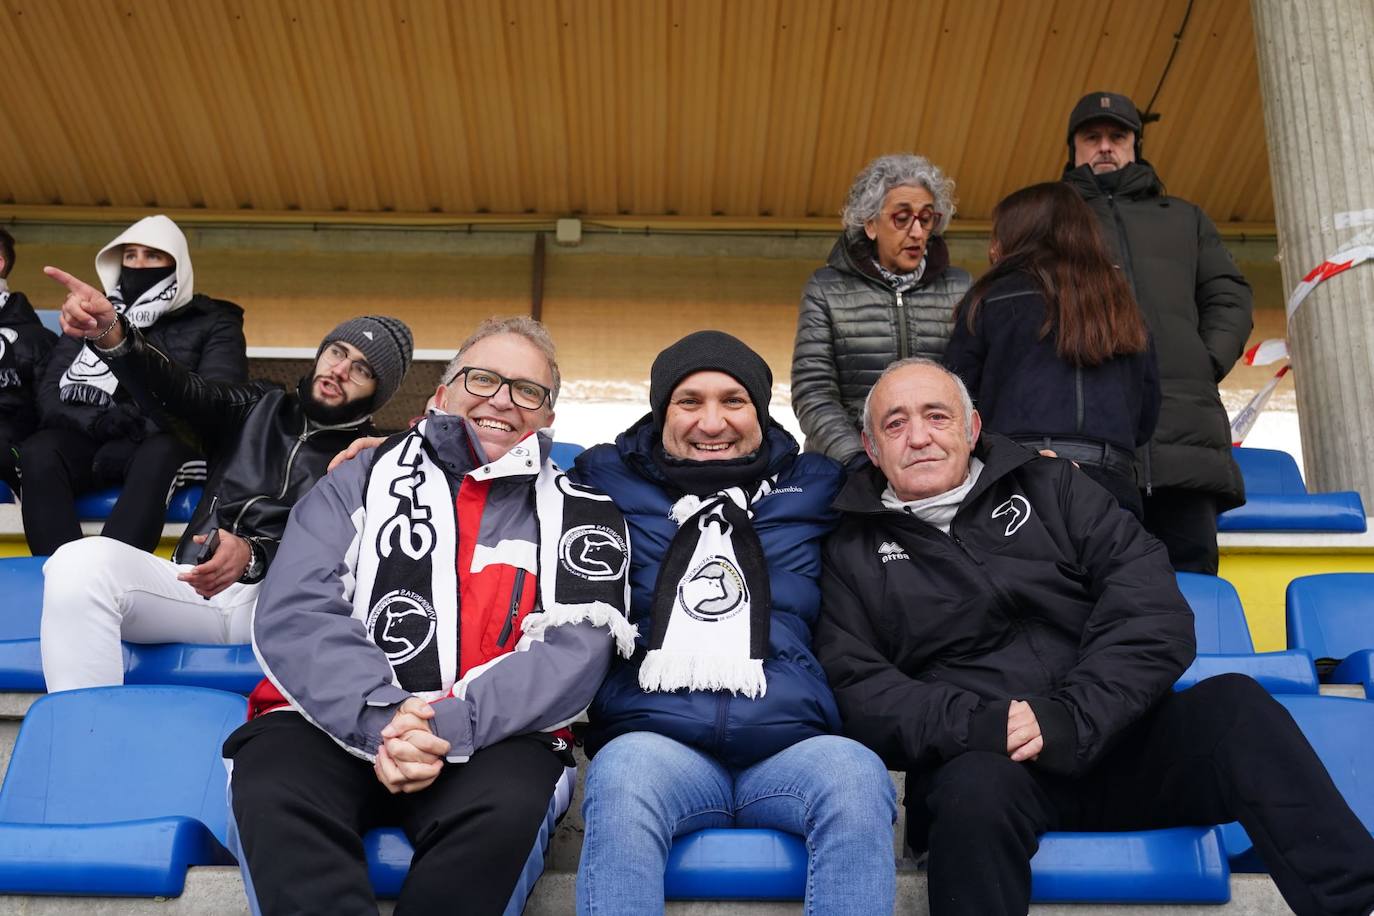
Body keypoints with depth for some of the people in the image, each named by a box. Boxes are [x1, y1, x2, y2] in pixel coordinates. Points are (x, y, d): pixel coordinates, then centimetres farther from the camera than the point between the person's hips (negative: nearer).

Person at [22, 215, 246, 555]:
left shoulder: (213, 322, 10)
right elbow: (50, 391, 11)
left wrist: (139, 428, -18)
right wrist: (96, 421, -11)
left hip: (168, 443, -3)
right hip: (90, 438, 3)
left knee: (159, 455, -38)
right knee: (38, 451, -30)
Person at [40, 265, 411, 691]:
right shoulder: (258, 407, 24)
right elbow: (180, 393, 4)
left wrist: (254, 556, -25)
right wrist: (113, 335, -18)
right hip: (198, 585, 4)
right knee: (81, 562, -25)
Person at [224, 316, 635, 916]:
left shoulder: (580, 517, 11)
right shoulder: (363, 480, 13)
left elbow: (574, 653, -5)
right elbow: (293, 613, -1)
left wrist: (452, 728, -21)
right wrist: (378, 717, -18)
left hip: (490, 737, 0)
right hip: (337, 723, 0)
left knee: (508, 806, -33)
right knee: (273, 796, -32)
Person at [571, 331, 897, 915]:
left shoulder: (814, 487, 21)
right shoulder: (612, 483, 19)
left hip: (791, 748, 1)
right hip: (655, 741, 0)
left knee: (856, 777, -33)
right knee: (623, 776, -36)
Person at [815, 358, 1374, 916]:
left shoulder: (1050, 486, 13)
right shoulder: (852, 551, 10)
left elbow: (1154, 609, 1)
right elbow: (852, 686, -3)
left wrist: (1073, 717, -15)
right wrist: (973, 724, -19)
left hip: (1114, 739, 2)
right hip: (976, 762, -1)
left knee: (1235, 705, -24)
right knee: (977, 788, -35)